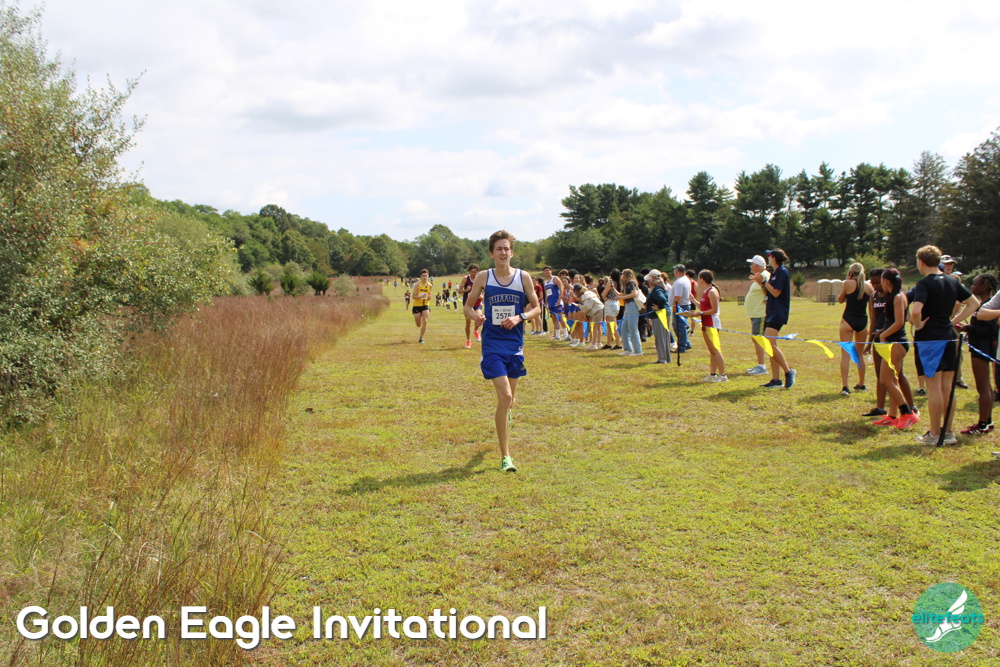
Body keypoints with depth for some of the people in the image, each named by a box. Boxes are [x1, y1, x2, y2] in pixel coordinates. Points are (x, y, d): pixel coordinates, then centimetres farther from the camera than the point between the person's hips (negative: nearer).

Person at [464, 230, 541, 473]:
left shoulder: (524, 277, 2)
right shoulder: (483, 278, -1)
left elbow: (536, 307, 8)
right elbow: (468, 306, 7)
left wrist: (519, 317, -12)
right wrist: (476, 316, -16)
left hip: (515, 344, 3)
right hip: (492, 345, -3)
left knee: (510, 398, 15)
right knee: (504, 396, -15)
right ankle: (505, 456, -6)